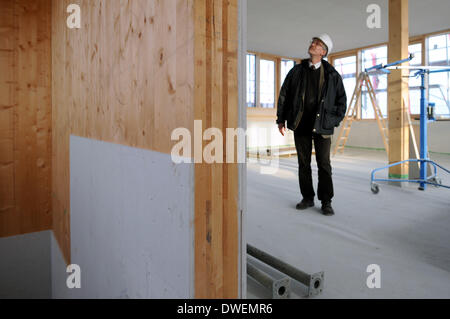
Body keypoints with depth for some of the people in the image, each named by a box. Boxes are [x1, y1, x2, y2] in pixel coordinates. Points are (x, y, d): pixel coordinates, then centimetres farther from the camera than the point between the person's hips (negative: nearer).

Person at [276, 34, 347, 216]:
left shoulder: (332, 75, 6)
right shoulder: (297, 71, 10)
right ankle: (307, 198, 20)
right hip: (300, 125, 2)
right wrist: (281, 119, 6)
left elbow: (341, 100, 10)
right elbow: (284, 95, 11)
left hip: (322, 125, -2)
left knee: (324, 164, -1)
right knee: (304, 163, 7)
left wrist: (335, 121, 1)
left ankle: (326, 202, 9)